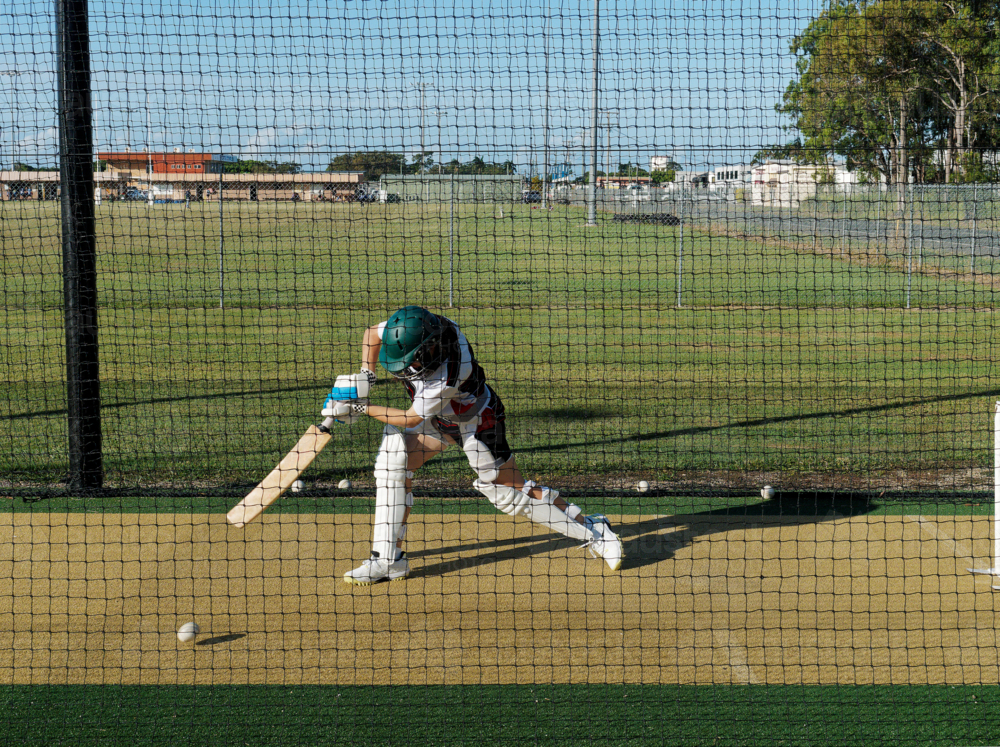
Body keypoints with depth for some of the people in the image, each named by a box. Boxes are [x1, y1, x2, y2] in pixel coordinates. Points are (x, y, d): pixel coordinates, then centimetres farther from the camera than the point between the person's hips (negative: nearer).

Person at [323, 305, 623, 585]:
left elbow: (411, 419, -29)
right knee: (393, 462, -8)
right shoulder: (414, 326, -23)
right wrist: (365, 374, -17)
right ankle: (389, 559, -1)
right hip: (438, 417, 7)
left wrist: (361, 409, -24)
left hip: (475, 424, -7)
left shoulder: (449, 373, -41)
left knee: (510, 493, 0)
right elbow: (372, 334, -2)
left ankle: (591, 528, 17)